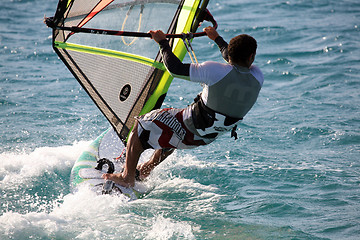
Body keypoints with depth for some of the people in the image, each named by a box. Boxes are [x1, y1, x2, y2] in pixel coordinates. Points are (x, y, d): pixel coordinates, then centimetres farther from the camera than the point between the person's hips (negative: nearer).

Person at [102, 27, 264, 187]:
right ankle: (146, 169, 48)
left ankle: (127, 177, 22)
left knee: (140, 126, 15)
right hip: (209, 138, 6)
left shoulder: (216, 71, -29)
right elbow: (236, 62, 11)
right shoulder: (257, 77, -13)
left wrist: (162, 42, -5)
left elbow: (175, 69, -20)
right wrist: (217, 38, 26)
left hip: (189, 129, -6)